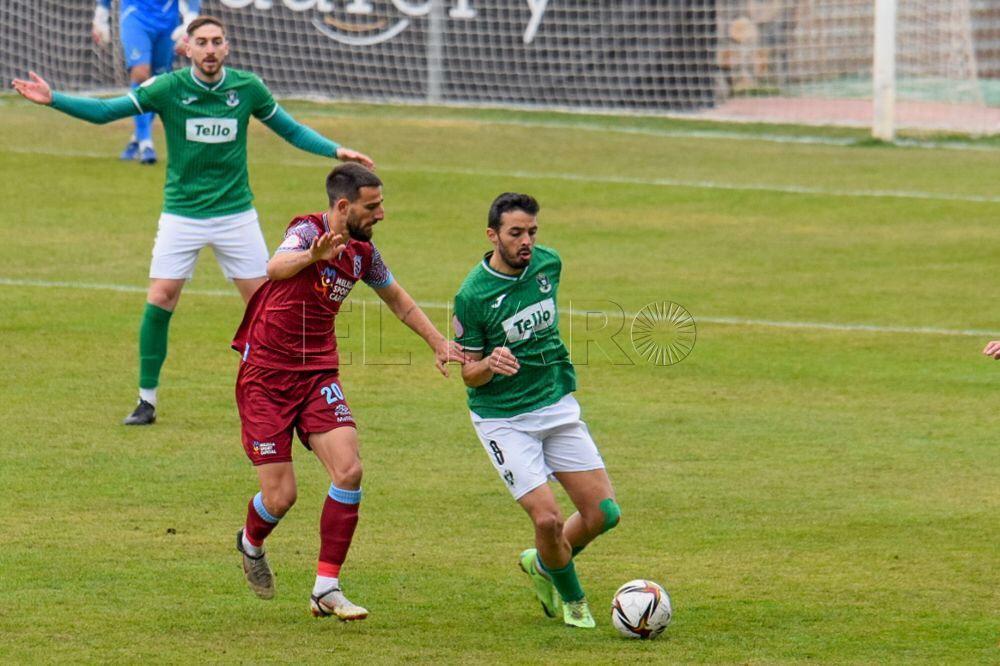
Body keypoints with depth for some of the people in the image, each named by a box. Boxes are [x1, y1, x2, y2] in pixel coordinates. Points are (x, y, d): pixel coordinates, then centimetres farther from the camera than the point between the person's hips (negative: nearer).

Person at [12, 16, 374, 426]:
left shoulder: (248, 88, -3)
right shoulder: (167, 88, -8)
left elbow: (291, 130, 11)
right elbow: (104, 111, -7)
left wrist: (336, 151, 0)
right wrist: (53, 99, -18)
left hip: (236, 215, 1)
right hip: (182, 215, -1)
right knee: (159, 300, -9)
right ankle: (147, 400, 3)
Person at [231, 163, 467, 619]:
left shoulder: (363, 252, 4)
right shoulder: (308, 230, -17)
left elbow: (395, 297, 25)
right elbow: (275, 269, -41)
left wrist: (437, 341, 22)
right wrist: (311, 256, -61)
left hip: (318, 376, 6)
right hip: (266, 376, -6)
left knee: (349, 470, -15)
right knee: (281, 497, -6)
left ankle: (327, 589, -7)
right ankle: (251, 543, 31)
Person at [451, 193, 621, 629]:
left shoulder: (548, 263, -2)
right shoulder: (472, 296, -18)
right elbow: (469, 375, -10)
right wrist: (491, 364, -31)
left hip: (558, 407, 5)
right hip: (503, 419, -5)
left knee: (603, 513, -1)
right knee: (547, 518, -16)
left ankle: (543, 565, 28)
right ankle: (571, 600, 13)